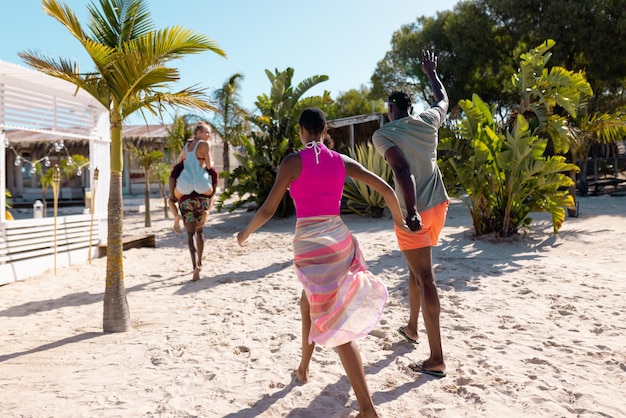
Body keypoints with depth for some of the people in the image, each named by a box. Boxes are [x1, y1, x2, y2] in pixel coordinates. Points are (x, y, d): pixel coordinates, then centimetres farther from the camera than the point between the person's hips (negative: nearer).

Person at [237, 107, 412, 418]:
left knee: (336, 325, 2)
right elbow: (386, 189, 5)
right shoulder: (342, 160, 7)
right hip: (340, 240, 5)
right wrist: (399, 220, 22)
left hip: (310, 245, -5)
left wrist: (246, 233, 12)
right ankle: (303, 369, 39)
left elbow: (268, 210, -6)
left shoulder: (293, 162, -6)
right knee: (309, 303, 27)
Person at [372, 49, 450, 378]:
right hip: (438, 206, 7)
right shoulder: (428, 121, 7)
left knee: (425, 279, -5)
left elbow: (402, 170, -23)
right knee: (417, 269, 24)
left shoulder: (382, 135, -8)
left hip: (414, 212, -6)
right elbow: (443, 99, 29)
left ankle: (436, 359, -2)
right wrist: (431, 72, 44)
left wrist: (411, 212, -29)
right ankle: (412, 327, 41)